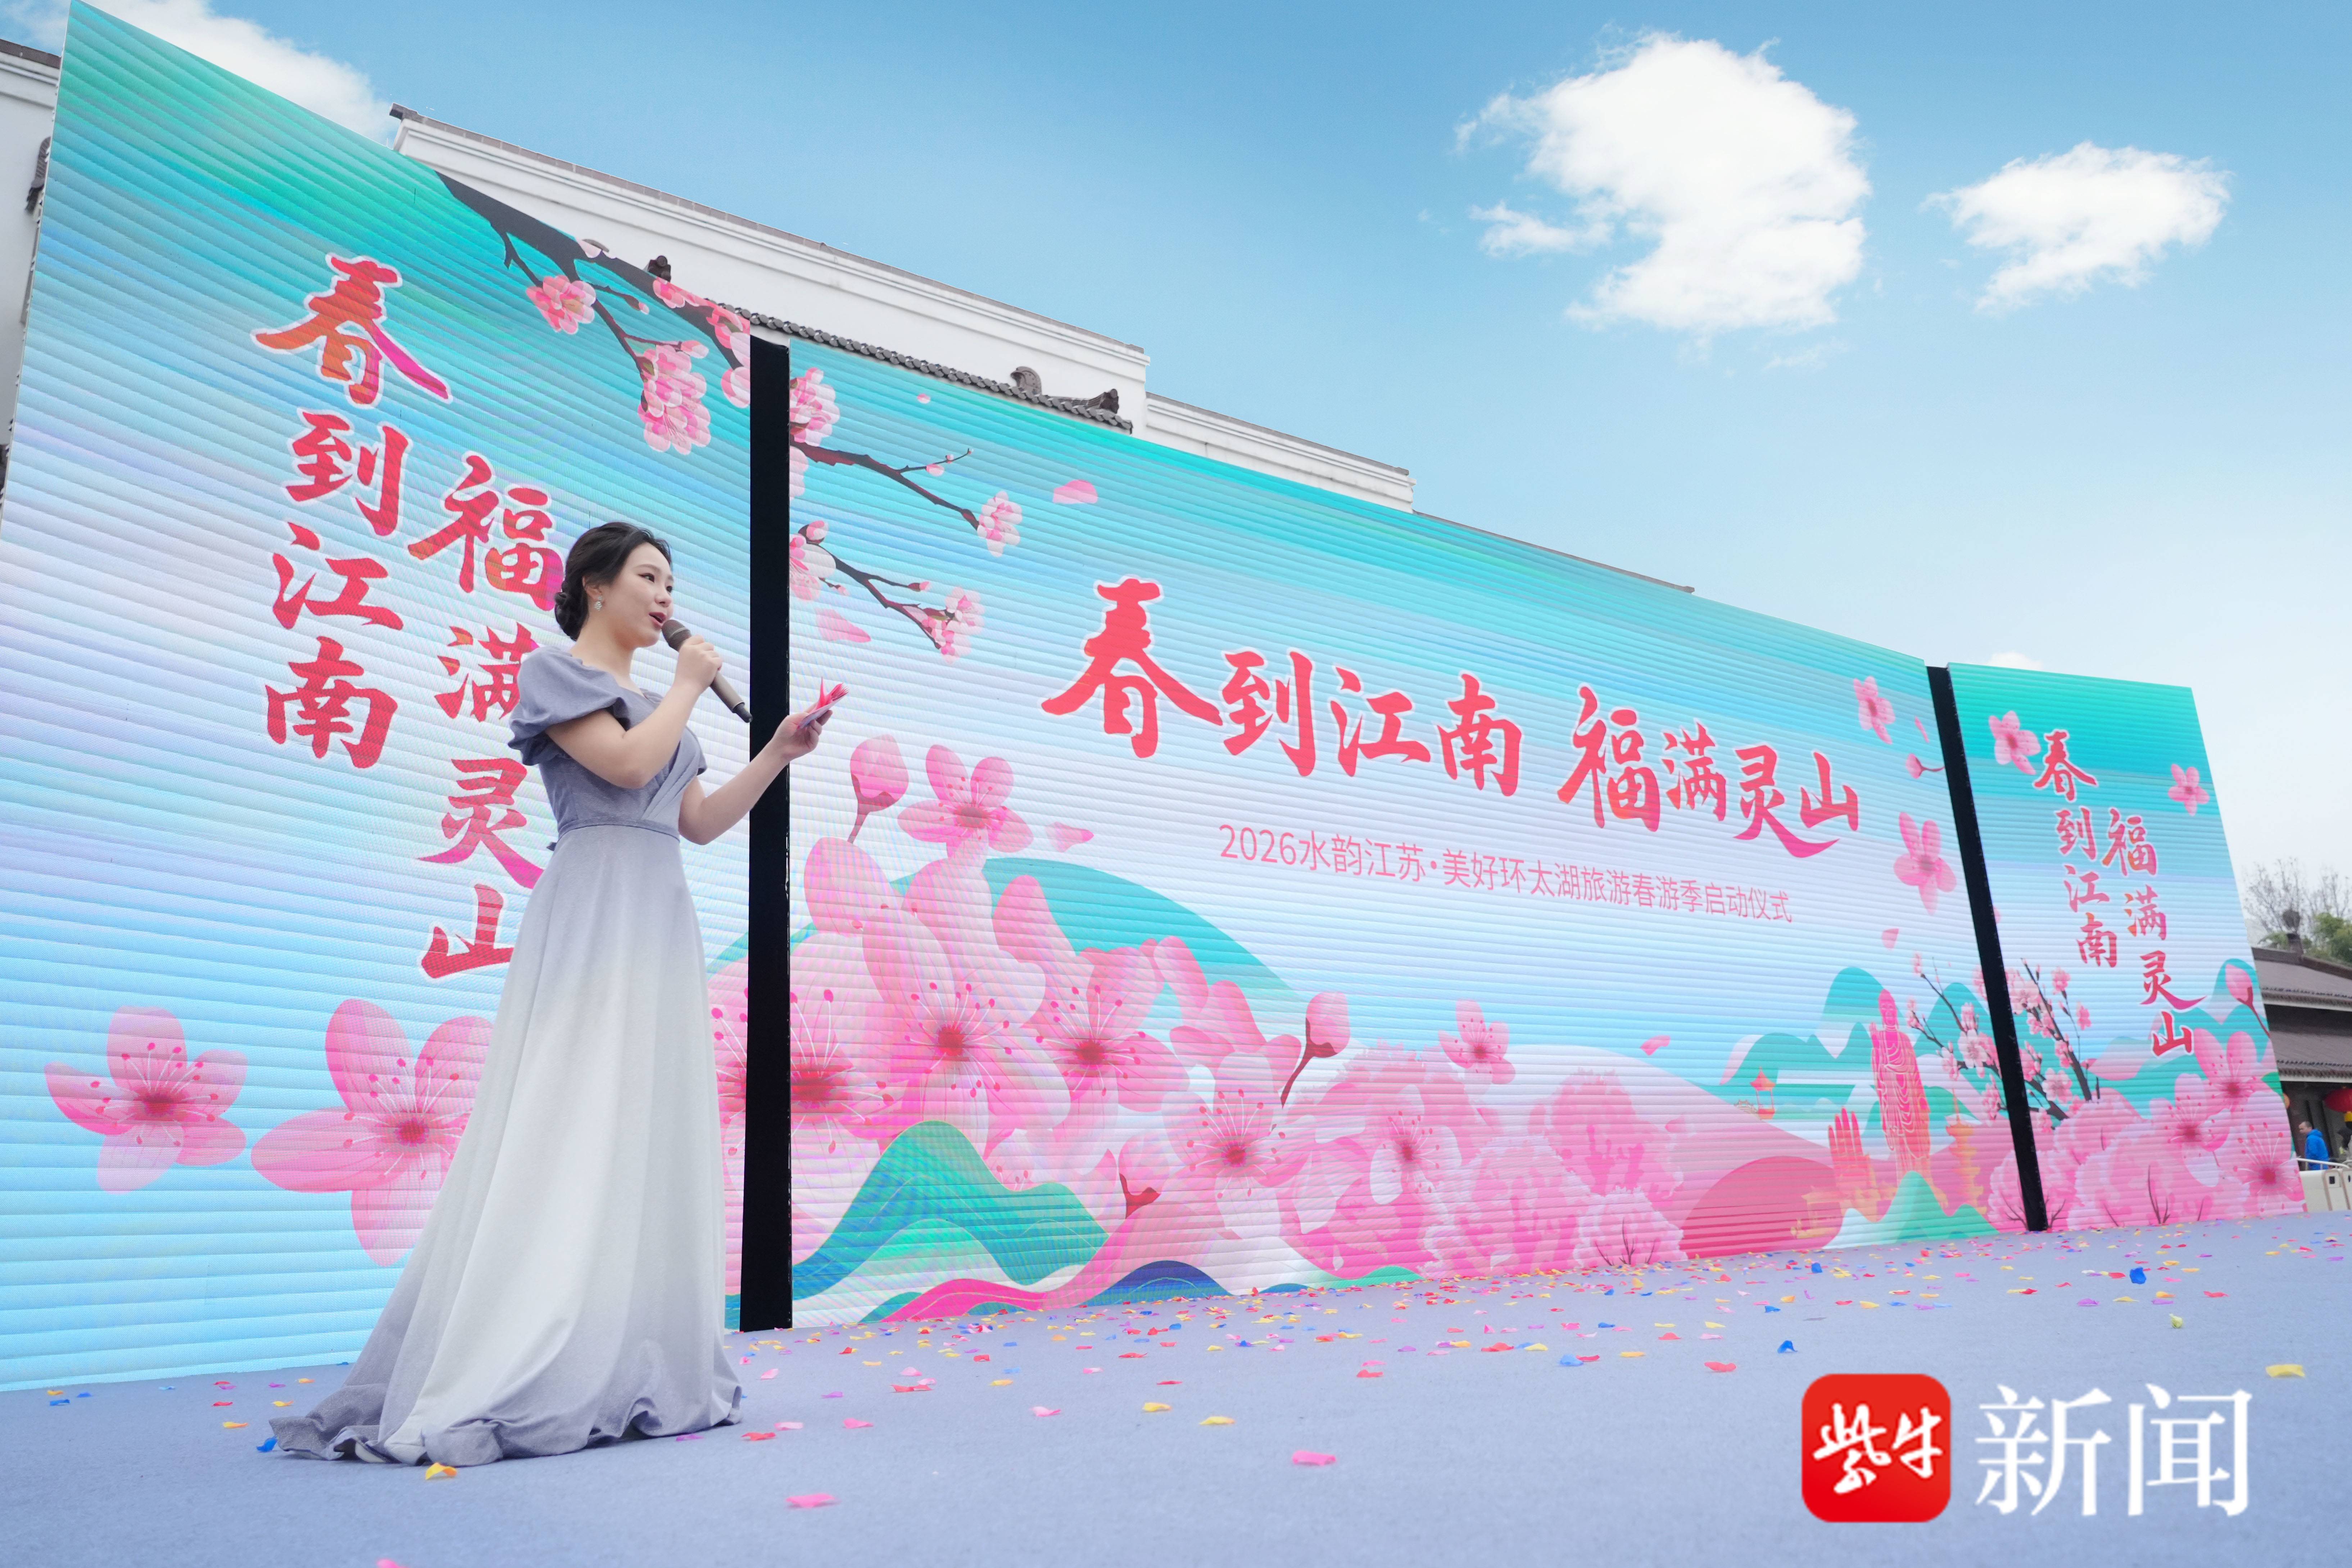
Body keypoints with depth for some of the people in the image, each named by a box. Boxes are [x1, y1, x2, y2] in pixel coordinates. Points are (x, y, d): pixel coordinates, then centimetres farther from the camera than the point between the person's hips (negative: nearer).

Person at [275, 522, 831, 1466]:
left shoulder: (651, 702, 23)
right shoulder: (554, 672, 2)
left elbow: (701, 824, 19)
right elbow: (627, 764, -15)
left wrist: (778, 755, 11)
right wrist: (689, 686, -2)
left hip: (661, 922, 8)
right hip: (592, 915, -8)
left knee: (653, 1139, 4)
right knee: (569, 1135, -12)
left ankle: (633, 1373, 8)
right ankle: (504, 1383, -10)